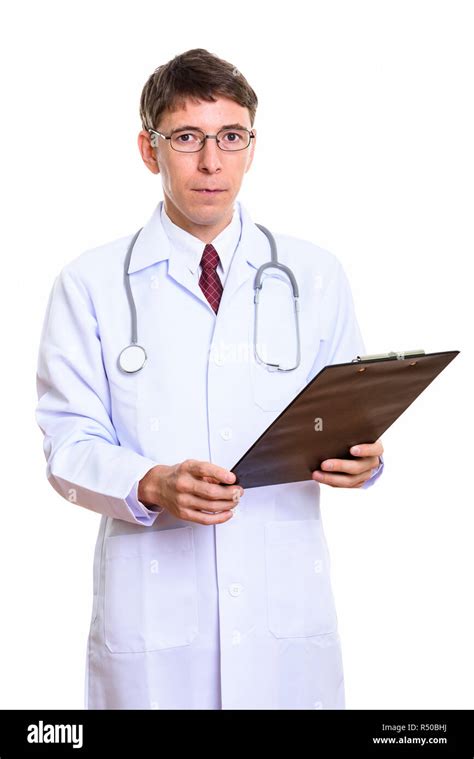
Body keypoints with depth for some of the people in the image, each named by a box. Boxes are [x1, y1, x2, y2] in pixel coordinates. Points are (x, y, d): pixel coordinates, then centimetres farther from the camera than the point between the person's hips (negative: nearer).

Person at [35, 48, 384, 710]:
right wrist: (152, 486, -21)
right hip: (151, 603, -1)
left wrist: (362, 455, -15)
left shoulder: (317, 277, 7)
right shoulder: (90, 284, 1)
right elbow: (69, 444, -3)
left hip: (287, 603, 2)